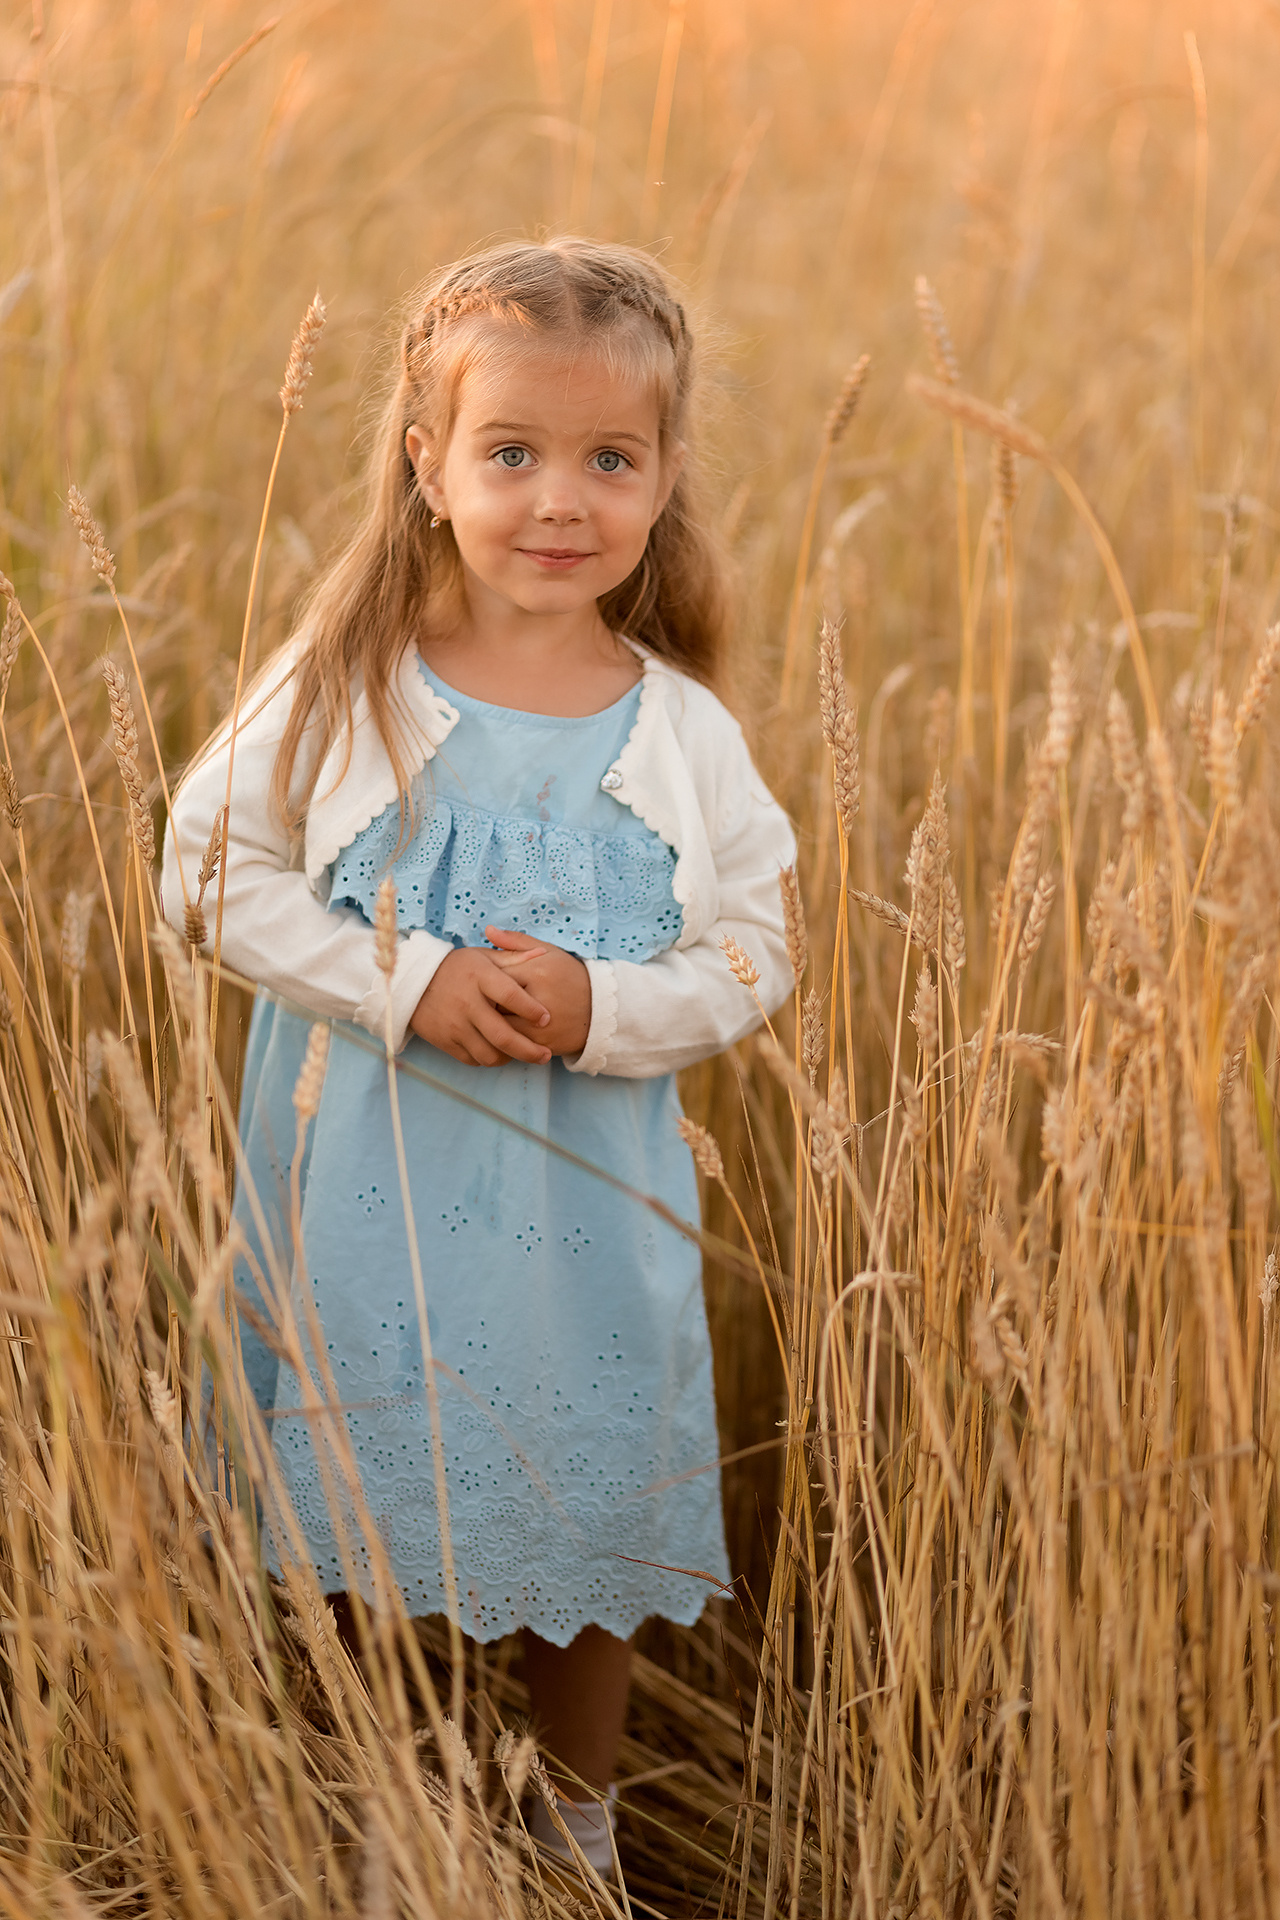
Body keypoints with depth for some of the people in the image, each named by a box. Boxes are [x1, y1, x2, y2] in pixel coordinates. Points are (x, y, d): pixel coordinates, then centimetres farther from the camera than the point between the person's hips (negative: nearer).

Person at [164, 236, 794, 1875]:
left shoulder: (685, 738, -5)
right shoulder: (342, 689, -8)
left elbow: (751, 958, -1)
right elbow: (215, 864, -7)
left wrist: (601, 1007, -20)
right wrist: (403, 982, -18)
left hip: (587, 1212, 1)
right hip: (369, 1200, -1)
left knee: (584, 1541, 16)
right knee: (360, 1531, 12)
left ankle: (578, 1833, 40)